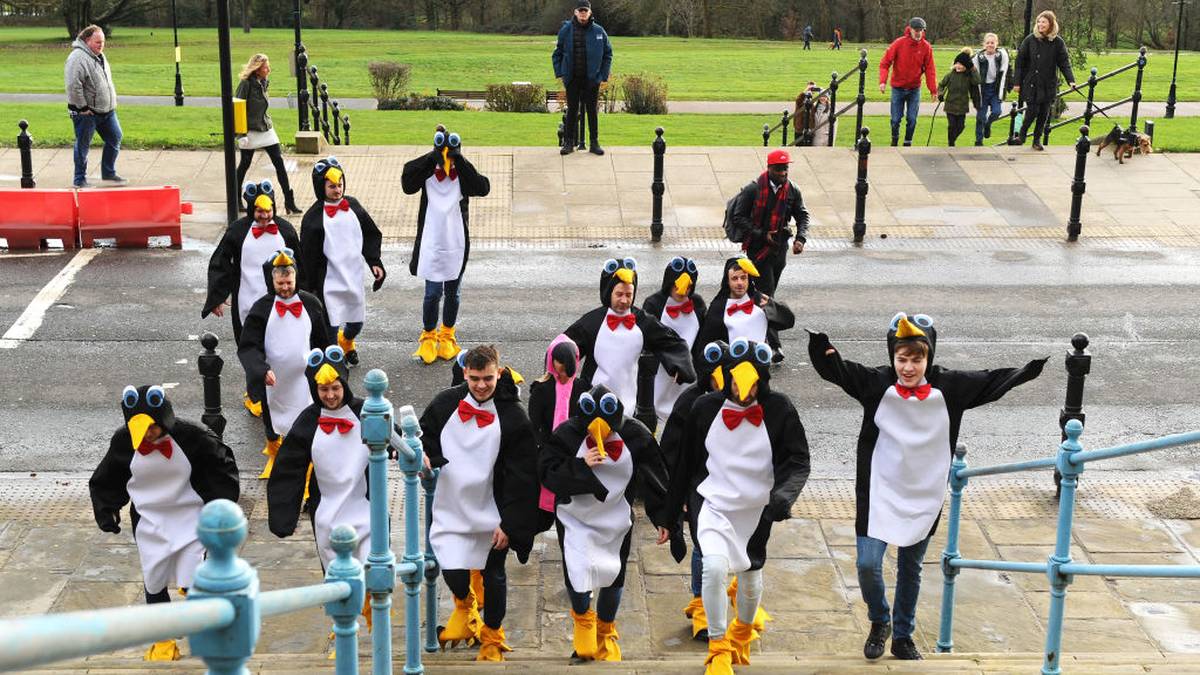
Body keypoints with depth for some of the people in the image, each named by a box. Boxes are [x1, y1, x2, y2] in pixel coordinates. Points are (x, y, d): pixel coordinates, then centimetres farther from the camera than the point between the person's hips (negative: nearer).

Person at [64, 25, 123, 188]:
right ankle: (80, 180, 12)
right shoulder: (78, 58, -19)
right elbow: (73, 85, -26)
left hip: (107, 110, 9)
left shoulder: (100, 56, 12)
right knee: (83, 146, 2)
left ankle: (109, 173, 27)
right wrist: (83, 107, -21)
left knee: (114, 139, 13)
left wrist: (111, 103, 17)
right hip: (86, 113, -9)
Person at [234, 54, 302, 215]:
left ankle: (289, 201, 0)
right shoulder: (246, 84, -14)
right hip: (251, 131, -6)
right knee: (245, 164, 6)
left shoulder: (264, 83, 6)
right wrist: (241, 135, -17)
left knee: (279, 162, -1)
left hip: (266, 130, 6)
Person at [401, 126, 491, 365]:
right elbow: (407, 181, -24)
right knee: (433, 292, -1)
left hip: (456, 244, 2)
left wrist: (460, 159, -23)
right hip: (432, 244, -2)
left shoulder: (463, 173, -2)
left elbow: (483, 188, -19)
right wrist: (432, 156, -26)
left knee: (453, 292, 13)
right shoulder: (427, 172, -4)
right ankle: (428, 336, 18)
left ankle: (447, 335, 31)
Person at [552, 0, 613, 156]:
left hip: (592, 79, 0)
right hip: (572, 79, 0)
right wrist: (559, 73, -1)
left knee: (592, 111, 6)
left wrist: (604, 76, 0)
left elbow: (608, 54, 5)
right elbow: (557, 53, 6)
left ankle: (595, 143, 13)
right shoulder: (566, 30, -2)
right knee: (572, 110, 5)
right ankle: (569, 143, 12)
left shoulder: (599, 31, -2)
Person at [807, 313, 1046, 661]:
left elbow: (992, 382, 1)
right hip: (880, 493, -2)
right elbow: (834, 369, -15)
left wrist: (1029, 370, -11)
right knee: (868, 564, -9)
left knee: (911, 570, 15)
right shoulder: (876, 384, -12)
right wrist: (821, 345, -34)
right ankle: (880, 622, 20)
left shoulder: (949, 387, -7)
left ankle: (903, 636, 33)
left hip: (923, 497, 2)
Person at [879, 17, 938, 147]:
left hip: (914, 89, 1)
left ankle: (907, 144, 14)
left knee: (912, 119, 0)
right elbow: (885, 63, -11)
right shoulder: (898, 43, -12)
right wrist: (883, 81, -24)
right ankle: (894, 141, 28)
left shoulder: (926, 47, -6)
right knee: (895, 119, 4)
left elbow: (930, 69, -4)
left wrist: (933, 90, -10)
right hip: (898, 88, -1)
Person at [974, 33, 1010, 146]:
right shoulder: (979, 57, -9)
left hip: (996, 87, 0)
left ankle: (988, 124, 23)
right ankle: (978, 141, 13)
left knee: (997, 111, -11)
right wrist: (978, 94, -10)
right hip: (983, 87, 0)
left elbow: (1003, 74, -9)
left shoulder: (1002, 54, -10)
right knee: (981, 115, 1)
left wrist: (1000, 92, -12)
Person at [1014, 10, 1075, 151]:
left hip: (1049, 85, 1)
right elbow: (1020, 61, 0)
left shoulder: (1058, 42, -1)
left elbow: (1064, 63, -2)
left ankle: (1037, 140, 22)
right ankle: (1022, 134, 20)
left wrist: (1070, 80, -15)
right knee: (1032, 111, -6)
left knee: (1044, 113, 6)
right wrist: (1017, 82, -3)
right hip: (1031, 84, -1)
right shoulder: (1030, 39, -2)